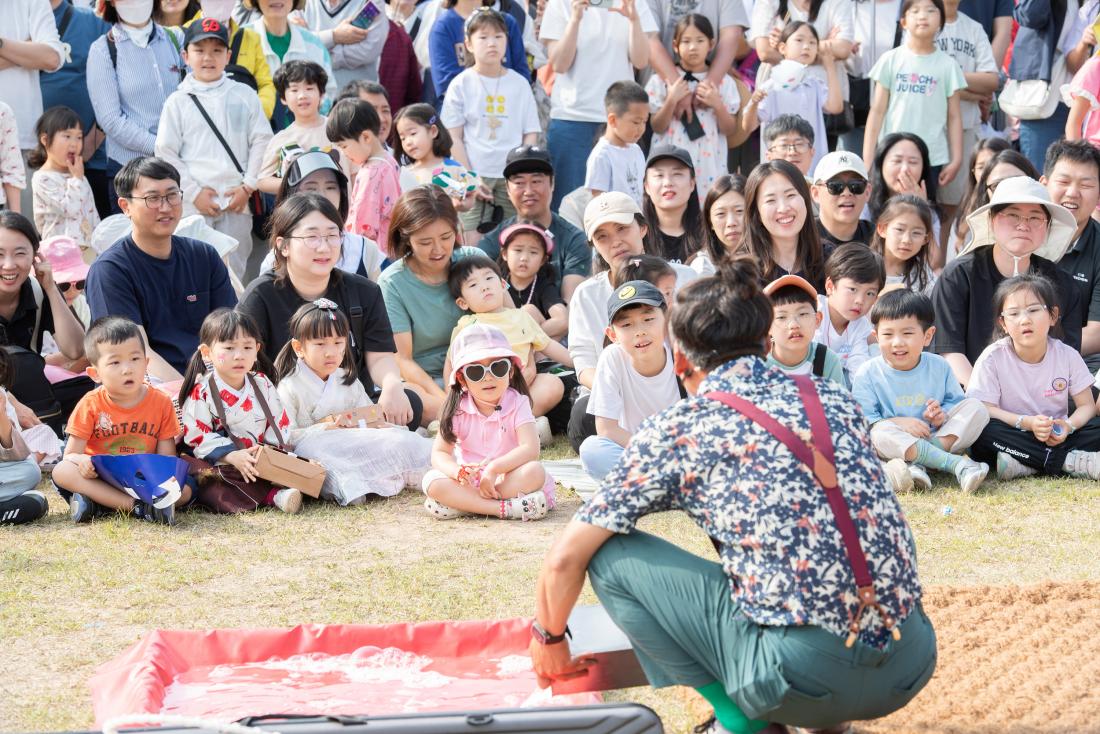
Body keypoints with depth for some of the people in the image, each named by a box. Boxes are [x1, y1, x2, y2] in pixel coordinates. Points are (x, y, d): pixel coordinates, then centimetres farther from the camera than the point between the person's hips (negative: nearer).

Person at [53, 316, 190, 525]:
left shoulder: (161, 403, 0)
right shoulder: (90, 405, -3)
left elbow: (166, 458, -1)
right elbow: (71, 455, -5)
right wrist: (81, 461, -31)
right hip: (99, 479, -1)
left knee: (185, 491, -25)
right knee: (62, 471, -30)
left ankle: (97, 505, -31)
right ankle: (138, 506, -38)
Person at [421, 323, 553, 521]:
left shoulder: (518, 404, -8)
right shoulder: (458, 409, -3)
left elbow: (530, 449, -21)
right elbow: (439, 453, -7)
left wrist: (494, 469, -33)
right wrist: (457, 471, -30)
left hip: (508, 478, -1)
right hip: (469, 482, 1)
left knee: (534, 471, -33)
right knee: (432, 481, -26)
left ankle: (467, 505, -28)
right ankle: (504, 508, -34)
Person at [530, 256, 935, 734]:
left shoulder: (676, 429, 1)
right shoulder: (835, 400, 14)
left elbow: (565, 558, 2)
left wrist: (548, 638, 23)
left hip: (810, 678, -5)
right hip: (912, 668, 6)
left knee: (611, 557, 6)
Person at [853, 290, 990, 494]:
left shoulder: (939, 367, 5)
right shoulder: (868, 373, -4)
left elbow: (957, 402, 11)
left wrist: (943, 415, -13)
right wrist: (897, 422, -24)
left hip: (938, 438, 3)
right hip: (896, 443, -3)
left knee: (976, 408, -14)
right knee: (880, 432, -36)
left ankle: (916, 465, -33)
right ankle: (957, 464, -41)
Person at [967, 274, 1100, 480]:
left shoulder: (1067, 355, -3)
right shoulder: (993, 358, -9)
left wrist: (1068, 426, -22)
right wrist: (1026, 423, -27)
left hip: (1055, 437, 2)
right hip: (1014, 435, -2)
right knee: (983, 431, -34)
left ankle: (1025, 465, -28)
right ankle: (1070, 462, -29)